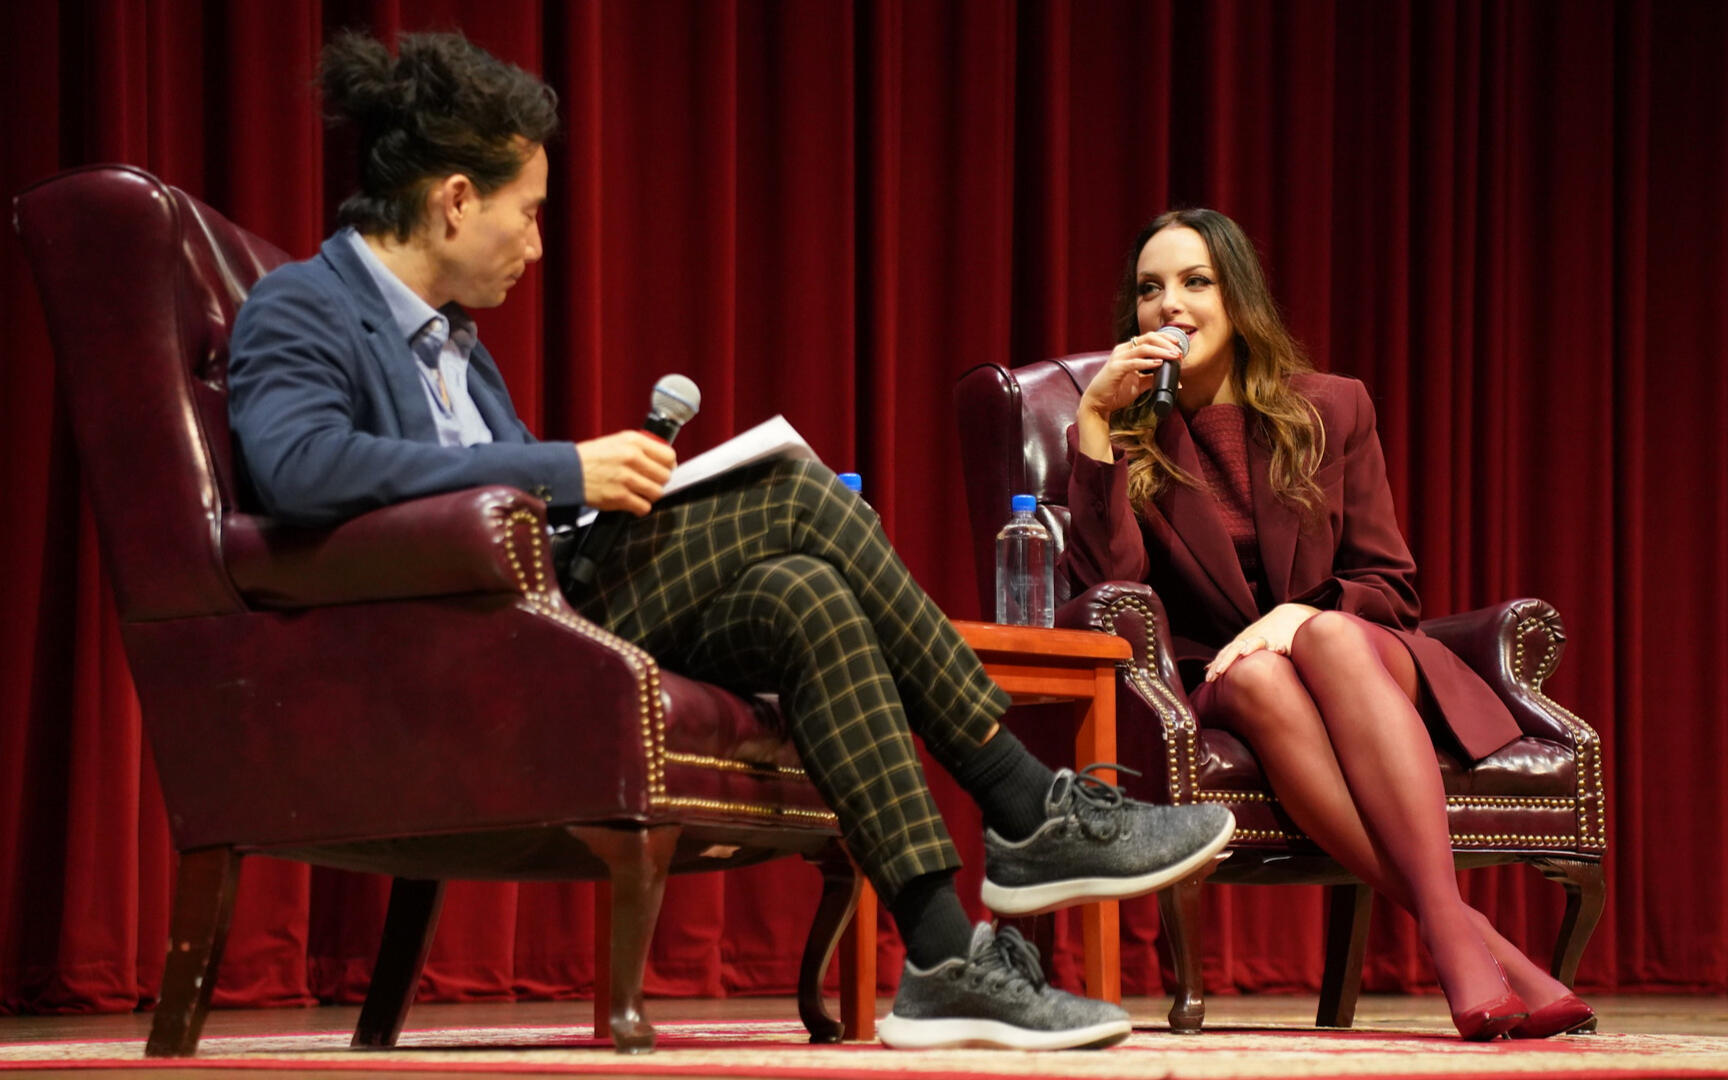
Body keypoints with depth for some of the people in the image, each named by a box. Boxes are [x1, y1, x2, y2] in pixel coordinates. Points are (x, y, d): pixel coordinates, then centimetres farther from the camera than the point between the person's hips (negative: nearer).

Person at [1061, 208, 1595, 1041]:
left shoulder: (1330, 410, 9)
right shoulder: (1129, 434, 7)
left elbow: (1390, 588, 8)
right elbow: (1107, 592, -10)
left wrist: (1303, 613, -13)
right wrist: (1095, 423, -12)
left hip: (1359, 660, 1)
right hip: (1209, 688, -1)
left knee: (1328, 639, -35)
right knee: (1259, 678, -37)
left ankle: (1448, 925, -50)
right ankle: (1470, 944, -49)